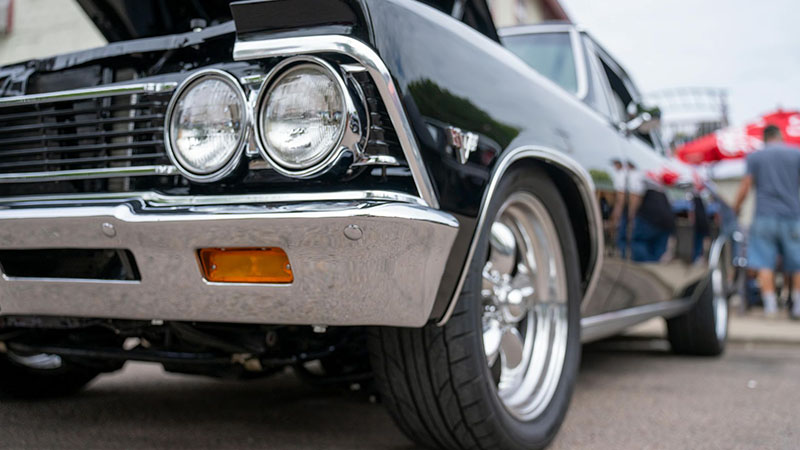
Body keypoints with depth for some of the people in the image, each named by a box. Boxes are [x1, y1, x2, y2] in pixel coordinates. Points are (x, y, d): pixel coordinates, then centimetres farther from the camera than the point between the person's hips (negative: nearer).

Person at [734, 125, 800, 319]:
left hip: (764, 217, -1)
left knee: (765, 263, 0)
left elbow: (745, 186, 3)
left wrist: (736, 208, 16)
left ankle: (770, 304, -5)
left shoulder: (754, 156, 6)